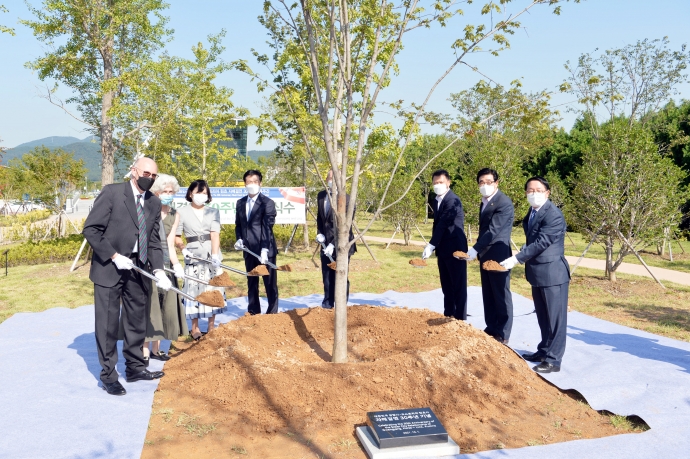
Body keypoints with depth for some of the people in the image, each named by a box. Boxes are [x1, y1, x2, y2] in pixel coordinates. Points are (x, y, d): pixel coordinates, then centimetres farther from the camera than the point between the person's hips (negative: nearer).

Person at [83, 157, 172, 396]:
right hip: (108, 267, -5)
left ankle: (134, 367, 27)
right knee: (108, 323, 2)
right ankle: (108, 375, 13)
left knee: (137, 321, 13)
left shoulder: (154, 203, 8)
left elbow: (153, 240, 8)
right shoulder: (112, 192, -9)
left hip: (137, 269, 6)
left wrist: (158, 269, -6)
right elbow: (90, 229, -11)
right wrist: (114, 256, -17)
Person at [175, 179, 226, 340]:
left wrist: (215, 255, -19)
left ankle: (211, 328, 16)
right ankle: (195, 328, 12)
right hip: (193, 256, -2)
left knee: (212, 290, 6)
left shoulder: (213, 212, 6)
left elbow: (215, 234, -6)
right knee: (194, 291, 2)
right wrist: (183, 248, -17)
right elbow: (176, 237, 2)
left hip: (212, 254, 2)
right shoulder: (181, 212, 2)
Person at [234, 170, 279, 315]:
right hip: (249, 250, 6)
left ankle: (272, 313, 11)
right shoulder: (240, 203, 10)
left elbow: (268, 227, -16)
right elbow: (238, 225, 17)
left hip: (266, 250, -5)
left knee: (270, 283, 2)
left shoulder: (267, 203, -8)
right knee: (251, 283, 13)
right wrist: (239, 239, -2)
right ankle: (253, 312, 24)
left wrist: (264, 250, -24)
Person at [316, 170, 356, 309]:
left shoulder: (346, 199, -14)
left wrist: (333, 244, -21)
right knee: (327, 275, 13)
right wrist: (320, 233, 2)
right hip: (326, 242, 6)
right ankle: (328, 303, 26)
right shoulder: (321, 196, 5)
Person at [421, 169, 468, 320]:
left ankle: (460, 319, 4)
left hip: (455, 248, -9)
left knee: (458, 285, -2)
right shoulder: (436, 201, 13)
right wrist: (436, 247, 9)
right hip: (443, 249, 9)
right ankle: (448, 316, 22)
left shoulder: (452, 200, -15)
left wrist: (430, 246, -20)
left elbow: (443, 224, -20)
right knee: (446, 285, 13)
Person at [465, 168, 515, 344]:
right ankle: (491, 328, 26)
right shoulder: (484, 202, 13)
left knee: (501, 295, 1)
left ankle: (503, 334, 10)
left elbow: (493, 230, -22)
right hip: (485, 255, 9)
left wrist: (475, 249, -22)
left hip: (498, 255, -9)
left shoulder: (504, 203, -16)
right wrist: (479, 250, 15)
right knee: (488, 295, 14)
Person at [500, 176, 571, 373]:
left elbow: (541, 243, -23)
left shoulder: (553, 215, -18)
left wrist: (516, 259, -22)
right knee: (543, 317, 20)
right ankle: (544, 351, 33)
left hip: (553, 272, -9)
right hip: (537, 273, 9)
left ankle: (553, 359, 8)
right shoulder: (532, 213, 11)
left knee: (555, 318, 1)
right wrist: (520, 259, 8)